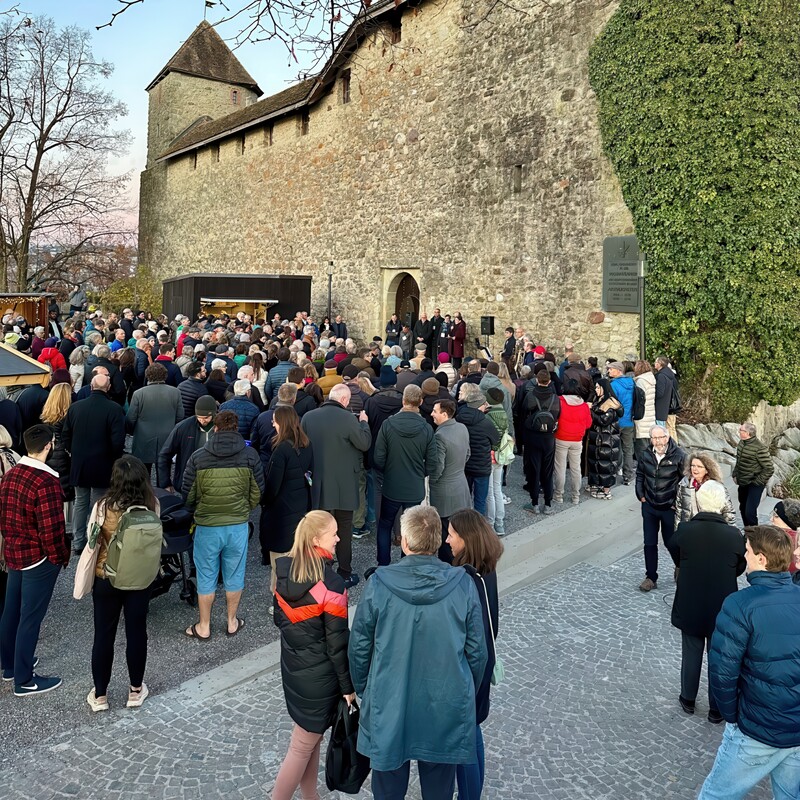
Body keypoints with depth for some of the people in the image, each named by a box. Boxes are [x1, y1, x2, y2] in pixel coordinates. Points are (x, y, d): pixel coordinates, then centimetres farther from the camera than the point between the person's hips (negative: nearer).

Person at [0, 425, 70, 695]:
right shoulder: (46, 482, -25)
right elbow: (51, 529, -24)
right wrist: (60, 558, -9)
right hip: (38, 558, -8)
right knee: (30, 618, 3)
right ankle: (24, 680, 14)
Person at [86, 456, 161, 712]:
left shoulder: (103, 507, -19)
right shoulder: (152, 505, -14)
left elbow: (92, 545, -9)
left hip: (106, 579, -1)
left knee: (103, 636, 13)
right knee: (136, 633, 15)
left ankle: (99, 695, 26)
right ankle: (136, 690, 29)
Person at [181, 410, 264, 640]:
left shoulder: (198, 457, -7)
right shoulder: (249, 455, -6)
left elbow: (188, 494, 0)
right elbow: (257, 492, 0)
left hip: (207, 526, -1)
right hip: (238, 525, 1)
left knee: (206, 577, 13)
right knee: (234, 575, 16)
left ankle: (204, 627, 25)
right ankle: (232, 622, 30)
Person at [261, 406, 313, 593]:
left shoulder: (282, 450, -21)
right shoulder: (307, 446, 1)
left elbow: (272, 485, -17)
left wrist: (264, 501, 1)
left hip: (281, 511, -7)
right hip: (302, 507, 8)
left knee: (280, 556, 4)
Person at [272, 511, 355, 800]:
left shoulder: (284, 573, -5)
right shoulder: (331, 584, -26)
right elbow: (338, 642, -19)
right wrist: (348, 685, -8)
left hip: (292, 667, 7)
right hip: (320, 677, -7)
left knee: (312, 736, 24)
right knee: (302, 748, 10)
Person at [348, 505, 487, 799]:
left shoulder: (378, 584, -18)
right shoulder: (463, 585, -15)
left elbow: (359, 648, -7)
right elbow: (477, 652, -6)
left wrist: (362, 690, 11)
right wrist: (469, 695, 12)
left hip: (389, 708, 0)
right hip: (446, 708, 1)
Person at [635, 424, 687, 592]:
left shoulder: (678, 456, -16)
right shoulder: (646, 455, -2)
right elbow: (639, 475, 13)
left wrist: (677, 502, -8)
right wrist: (641, 495, 6)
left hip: (669, 508, -3)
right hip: (649, 507, 3)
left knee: (670, 542, 11)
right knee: (649, 543, 7)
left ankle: (680, 566, 41)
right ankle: (651, 577, 18)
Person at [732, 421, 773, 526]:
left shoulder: (760, 448, -23)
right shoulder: (741, 443, 2)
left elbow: (769, 469, -20)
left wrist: (757, 482, -17)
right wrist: (735, 475, 9)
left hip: (754, 485, -8)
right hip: (742, 483, 8)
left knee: (750, 513, -14)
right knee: (743, 510, 19)